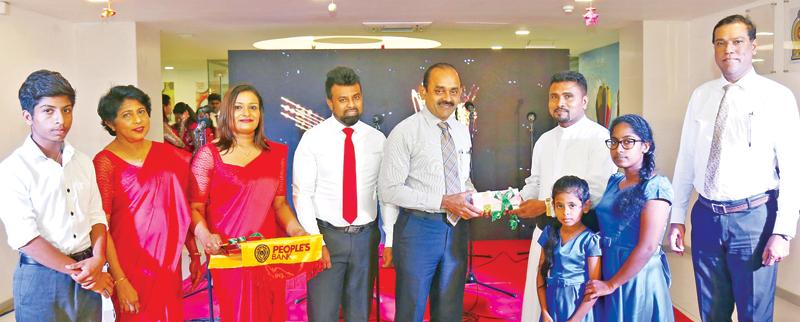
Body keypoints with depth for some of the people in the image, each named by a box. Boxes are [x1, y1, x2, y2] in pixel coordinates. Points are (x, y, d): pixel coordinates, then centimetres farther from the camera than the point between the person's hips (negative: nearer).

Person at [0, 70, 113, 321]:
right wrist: (77, 271, -13)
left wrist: (97, 261, -11)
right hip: (41, 279, -4)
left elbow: (96, 216, 5)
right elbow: (25, 238, -15)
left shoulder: (82, 162, 7)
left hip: (88, 276, 5)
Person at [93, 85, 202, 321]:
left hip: (169, 262, 4)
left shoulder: (167, 154, 2)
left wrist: (194, 253, 6)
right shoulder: (105, 162, -10)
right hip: (132, 265, -4)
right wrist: (119, 280, -16)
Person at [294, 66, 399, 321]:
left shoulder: (378, 139, 3)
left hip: (366, 237, 3)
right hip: (326, 235, -2)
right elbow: (302, 194, -6)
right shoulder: (313, 138, -5)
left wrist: (390, 240, 0)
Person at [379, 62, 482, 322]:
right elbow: (389, 189, -16)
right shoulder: (405, 133, -12)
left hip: (457, 226, 5)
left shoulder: (462, 132, 7)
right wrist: (444, 202, -20)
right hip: (419, 227, -5)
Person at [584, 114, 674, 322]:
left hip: (637, 274, -6)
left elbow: (647, 248, -20)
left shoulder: (656, 186, -15)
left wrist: (612, 284, -15)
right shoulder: (614, 181, 5)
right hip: (608, 269, 6)